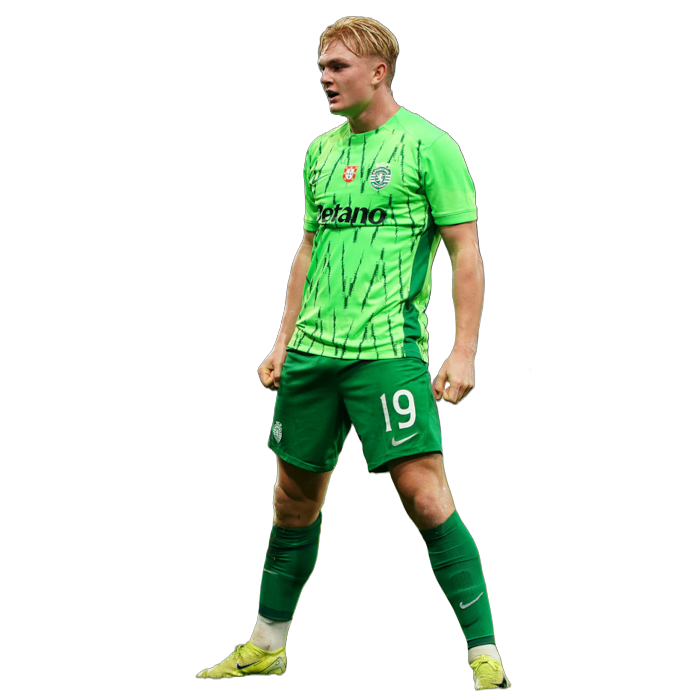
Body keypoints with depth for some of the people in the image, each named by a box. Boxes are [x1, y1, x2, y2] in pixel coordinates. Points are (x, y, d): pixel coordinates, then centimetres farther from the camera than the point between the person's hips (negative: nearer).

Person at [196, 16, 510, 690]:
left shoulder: (428, 145, -5)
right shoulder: (321, 151, 15)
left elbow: (466, 251, -7)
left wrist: (463, 352, -14)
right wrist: (283, 342, 18)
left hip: (388, 350, -6)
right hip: (311, 351, 7)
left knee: (424, 494, -14)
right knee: (295, 497, 12)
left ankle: (485, 659, -8)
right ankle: (266, 648, 25)